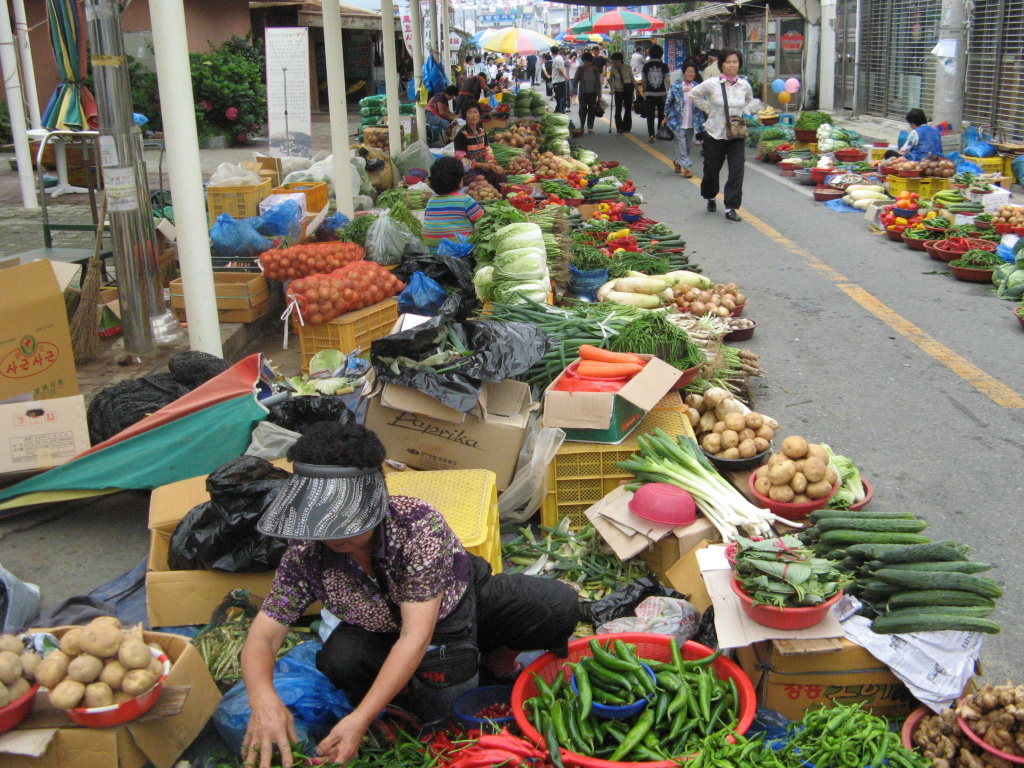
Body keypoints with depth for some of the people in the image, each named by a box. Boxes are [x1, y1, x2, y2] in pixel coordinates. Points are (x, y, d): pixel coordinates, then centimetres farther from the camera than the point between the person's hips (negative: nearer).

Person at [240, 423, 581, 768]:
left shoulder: (419, 523, -36)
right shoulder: (306, 553, -25)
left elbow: (416, 636, -38)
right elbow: (264, 633, -23)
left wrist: (359, 720, -46)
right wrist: (263, 697, -47)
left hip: (463, 602, -1)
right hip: (386, 632, 2)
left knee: (560, 605, -23)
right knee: (339, 659, -33)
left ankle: (499, 657, 10)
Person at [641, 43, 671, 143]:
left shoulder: (646, 66, -3)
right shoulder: (664, 66, -4)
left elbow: (643, 80, 1)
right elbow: (667, 80, -4)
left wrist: (644, 91, 15)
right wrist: (667, 91, 7)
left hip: (649, 94, -1)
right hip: (662, 94, 1)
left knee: (650, 115, 1)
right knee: (661, 114, 16)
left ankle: (651, 134, -13)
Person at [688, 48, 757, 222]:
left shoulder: (744, 85, 1)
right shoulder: (712, 84, -9)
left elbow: (749, 101, 21)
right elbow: (694, 95, 5)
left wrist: (744, 114, 6)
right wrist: (708, 109, 0)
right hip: (715, 134, -2)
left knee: (737, 171, -9)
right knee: (711, 170, 11)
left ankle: (731, 207, -5)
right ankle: (710, 198, 39)